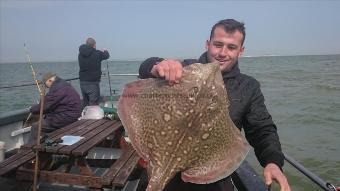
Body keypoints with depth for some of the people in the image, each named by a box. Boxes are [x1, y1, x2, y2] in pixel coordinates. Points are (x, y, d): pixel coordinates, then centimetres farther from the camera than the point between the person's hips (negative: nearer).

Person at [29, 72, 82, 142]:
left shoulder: (57, 88, -19)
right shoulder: (64, 84, 13)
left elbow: (44, 107, -13)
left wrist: (32, 109, 6)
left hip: (65, 119, -10)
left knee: (36, 127, -3)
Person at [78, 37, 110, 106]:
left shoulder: (80, 54, 3)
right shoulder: (97, 53, -11)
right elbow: (106, 55, 5)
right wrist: (105, 51, 29)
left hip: (82, 82, 6)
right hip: (93, 83, -6)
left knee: (85, 103, 18)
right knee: (93, 104, -1)